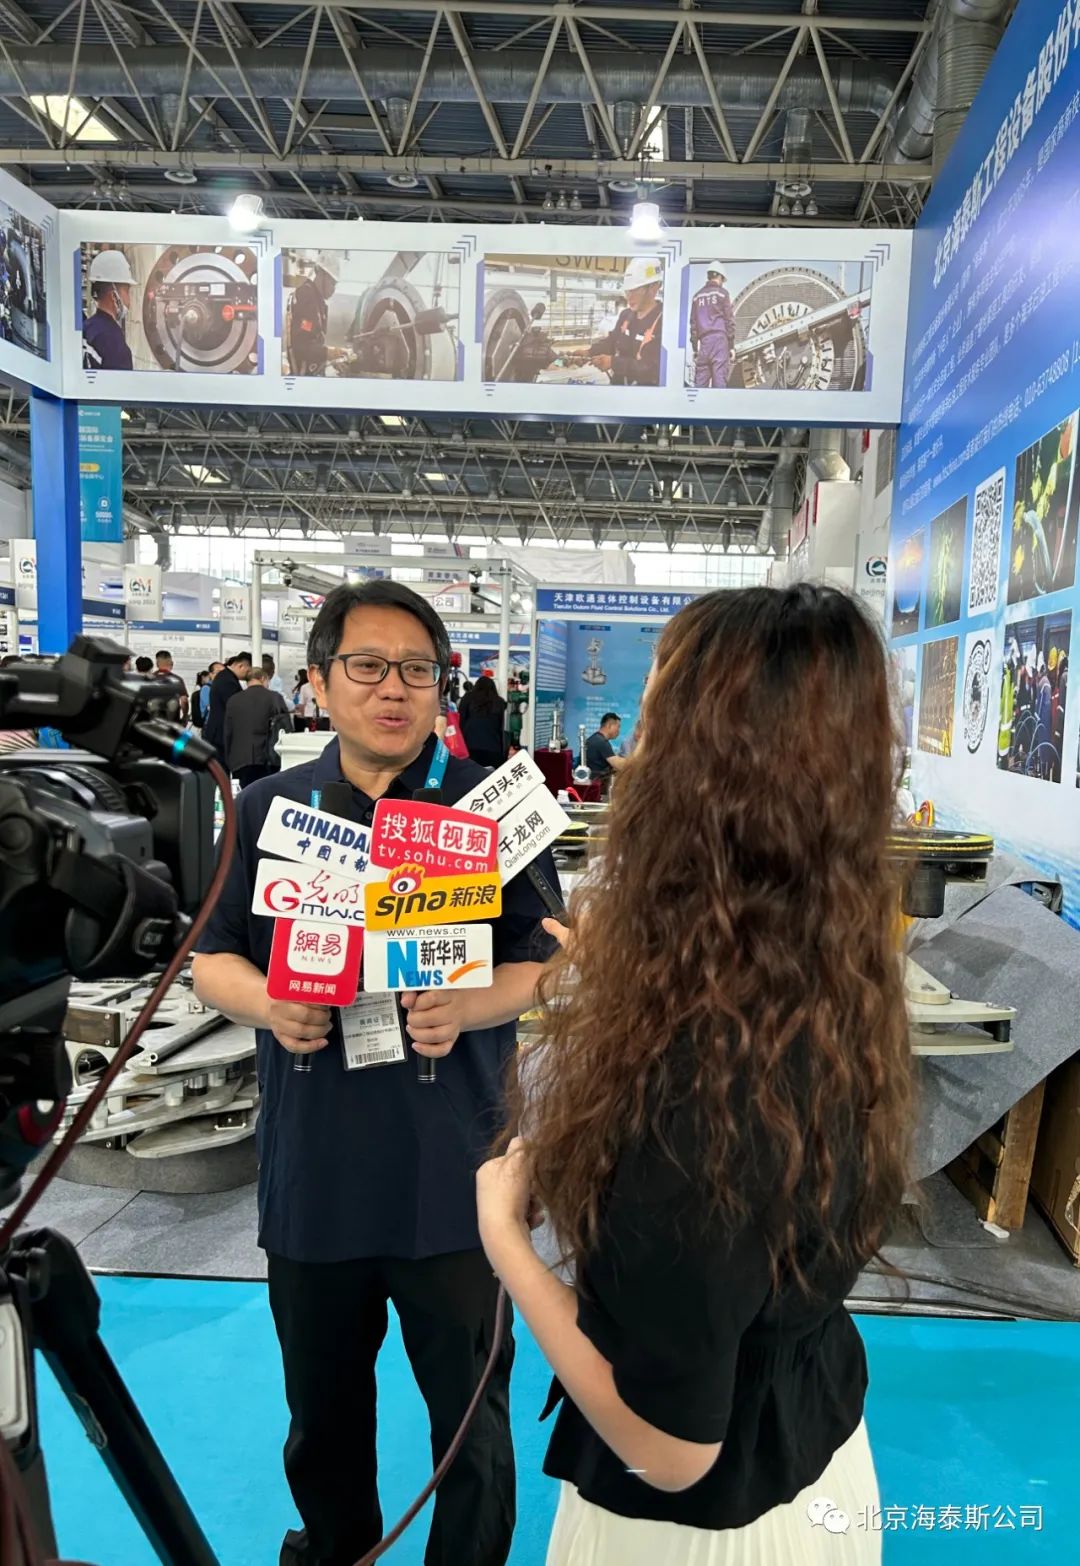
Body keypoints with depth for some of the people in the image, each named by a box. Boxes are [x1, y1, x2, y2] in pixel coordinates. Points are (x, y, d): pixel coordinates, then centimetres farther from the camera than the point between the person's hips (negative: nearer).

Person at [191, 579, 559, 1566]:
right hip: (310, 1169, 3)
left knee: (469, 1404, 16)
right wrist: (266, 1002, -15)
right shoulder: (269, 808, 2)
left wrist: (466, 1007, -24)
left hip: (452, 1172, -2)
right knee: (321, 1400, 25)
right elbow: (213, 958, 6)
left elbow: (546, 963, -5)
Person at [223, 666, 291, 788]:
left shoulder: (233, 700, 9)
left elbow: (227, 733, 11)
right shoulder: (274, 697, 0)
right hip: (267, 760, -3)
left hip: (240, 760, 3)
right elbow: (286, 729, -3)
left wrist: (229, 762, 16)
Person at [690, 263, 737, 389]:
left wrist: (695, 348, 18)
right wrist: (731, 346, 1)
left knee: (700, 380, 0)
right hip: (719, 339, -4)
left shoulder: (698, 295, 17)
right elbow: (729, 320, 0)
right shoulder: (722, 293, 5)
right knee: (720, 377, -10)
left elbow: (693, 323, 16)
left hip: (704, 341, 4)